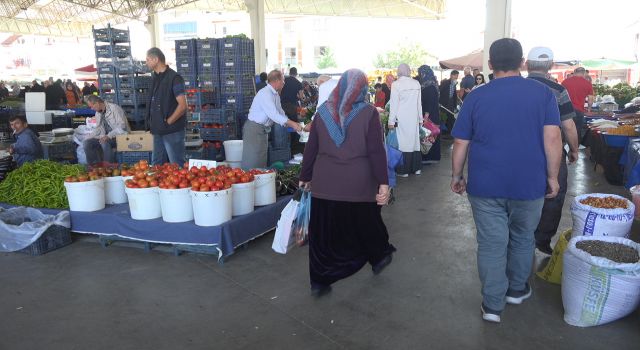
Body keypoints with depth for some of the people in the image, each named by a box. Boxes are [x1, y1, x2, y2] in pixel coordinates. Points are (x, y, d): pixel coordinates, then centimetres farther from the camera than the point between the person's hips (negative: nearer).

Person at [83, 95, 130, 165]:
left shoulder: (114, 108, -13)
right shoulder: (98, 113, 10)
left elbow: (122, 126, -22)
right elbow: (98, 129, 17)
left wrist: (109, 136, -32)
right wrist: (87, 137, 0)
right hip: (106, 137, 8)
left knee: (104, 142, -35)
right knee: (87, 143, -10)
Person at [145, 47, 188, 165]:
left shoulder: (174, 78, -12)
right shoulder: (156, 78, 14)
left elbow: (182, 105, -18)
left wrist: (168, 122, -14)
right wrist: (154, 124, 10)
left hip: (172, 131, -9)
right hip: (158, 130, 9)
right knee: (156, 165, 15)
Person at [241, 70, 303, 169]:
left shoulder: (276, 95, 10)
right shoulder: (265, 93, -19)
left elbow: (280, 113, 16)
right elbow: (273, 114, -27)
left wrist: (294, 125, 4)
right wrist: (292, 124, -26)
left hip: (263, 130, 9)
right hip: (254, 128, -9)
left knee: (261, 162, 12)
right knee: (252, 162, -8)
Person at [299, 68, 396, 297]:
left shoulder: (323, 112, 4)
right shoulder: (368, 113, -7)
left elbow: (311, 148, 6)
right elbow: (376, 151, -11)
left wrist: (305, 177, 14)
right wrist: (383, 183, -9)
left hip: (325, 182, 2)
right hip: (359, 183, -2)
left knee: (324, 231, 9)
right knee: (366, 223, 20)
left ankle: (319, 282, 16)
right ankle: (379, 257, 43)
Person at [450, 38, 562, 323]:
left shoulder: (476, 97, -3)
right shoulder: (543, 93, -2)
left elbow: (460, 143, -2)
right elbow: (552, 138, -9)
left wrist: (456, 176, 9)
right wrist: (552, 176, 0)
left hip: (485, 185, -1)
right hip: (529, 184, 1)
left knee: (491, 244, 7)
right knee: (523, 239, 21)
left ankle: (492, 305, 14)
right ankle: (517, 290, 37)